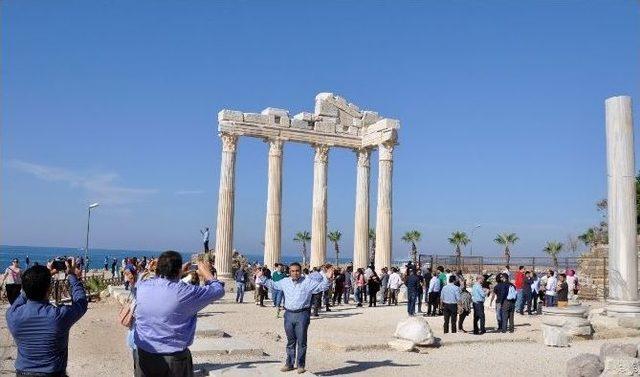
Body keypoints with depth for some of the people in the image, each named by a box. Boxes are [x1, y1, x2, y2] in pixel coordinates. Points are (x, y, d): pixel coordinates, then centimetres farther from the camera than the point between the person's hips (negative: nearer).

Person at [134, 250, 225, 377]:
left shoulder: (141, 286, -7)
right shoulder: (185, 292, -20)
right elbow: (218, 290, -6)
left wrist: (181, 270, 22)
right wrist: (207, 272, 10)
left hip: (144, 356, 4)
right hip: (174, 359, -4)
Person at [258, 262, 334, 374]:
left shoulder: (307, 281, -4)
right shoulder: (285, 282, 8)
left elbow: (321, 286, -7)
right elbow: (272, 284, 23)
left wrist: (327, 278, -24)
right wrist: (262, 277, 20)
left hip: (302, 315, -4)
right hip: (289, 314, 4)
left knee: (301, 341, 3)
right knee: (290, 341, 14)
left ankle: (301, 365, 14)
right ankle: (289, 364, 25)